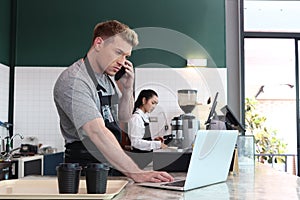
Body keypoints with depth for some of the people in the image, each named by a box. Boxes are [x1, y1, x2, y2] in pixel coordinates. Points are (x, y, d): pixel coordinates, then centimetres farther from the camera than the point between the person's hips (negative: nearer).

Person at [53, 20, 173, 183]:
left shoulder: (108, 78, 11)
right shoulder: (73, 80, -17)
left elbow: (124, 117, 21)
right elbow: (97, 133, -27)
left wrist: (127, 88, 2)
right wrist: (136, 173, -32)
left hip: (112, 167, 7)